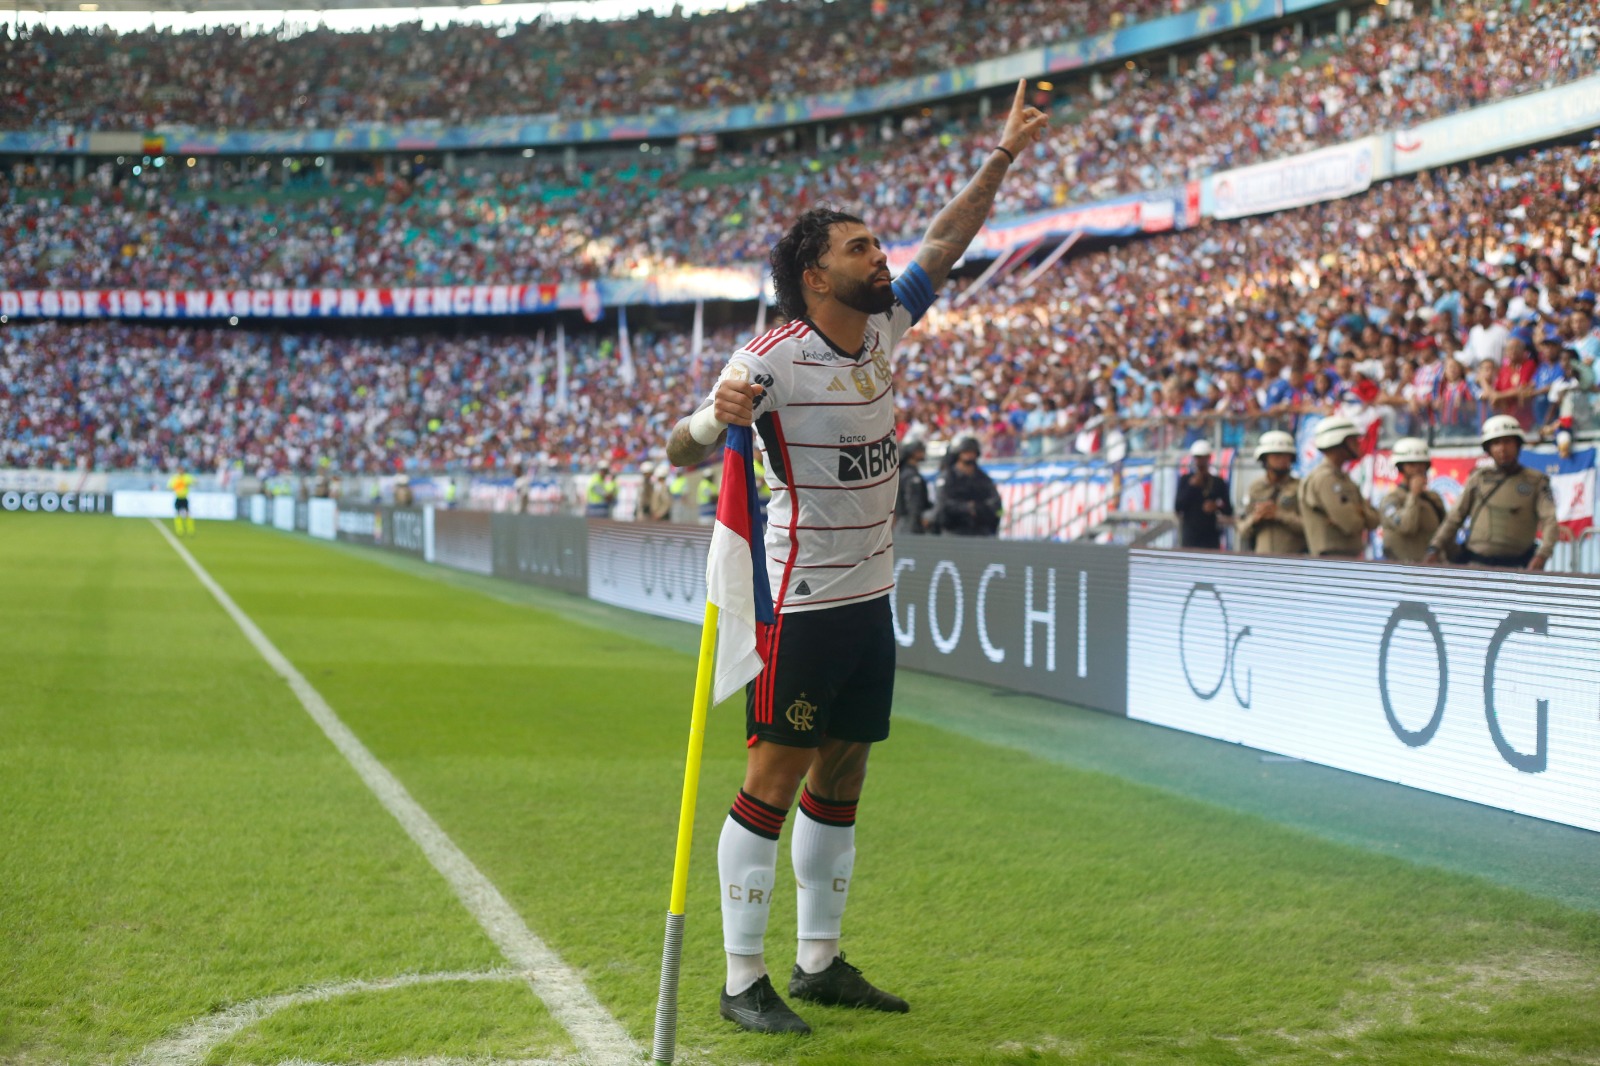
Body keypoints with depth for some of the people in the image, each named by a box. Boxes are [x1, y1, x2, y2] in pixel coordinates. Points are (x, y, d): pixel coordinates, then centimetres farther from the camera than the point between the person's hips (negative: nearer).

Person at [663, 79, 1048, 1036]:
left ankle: (820, 963, 23)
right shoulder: (772, 360, -16)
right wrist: (716, 418, -40)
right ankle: (743, 982, 2)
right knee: (773, 781, -5)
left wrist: (1004, 157, 11)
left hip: (870, 599, 8)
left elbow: (945, 245, 16)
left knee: (841, 781, 13)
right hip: (801, 605, -8)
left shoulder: (883, 328, 5)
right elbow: (682, 451, -18)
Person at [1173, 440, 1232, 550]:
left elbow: (1228, 510, 9)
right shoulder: (1186, 481, 5)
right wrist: (1192, 486, -9)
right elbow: (1178, 507, -2)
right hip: (1190, 536, -1)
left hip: (1211, 536, 1)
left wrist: (1217, 507, -13)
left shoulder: (1218, 482, 8)